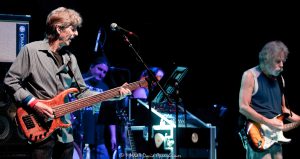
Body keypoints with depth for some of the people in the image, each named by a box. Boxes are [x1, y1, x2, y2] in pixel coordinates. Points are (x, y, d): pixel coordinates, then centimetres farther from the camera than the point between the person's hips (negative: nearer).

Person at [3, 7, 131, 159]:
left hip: (65, 132, 6)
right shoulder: (31, 50, -6)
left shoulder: (70, 58, 14)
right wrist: (34, 103, -16)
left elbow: (82, 92, 13)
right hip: (40, 131, -6)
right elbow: (10, 81, -7)